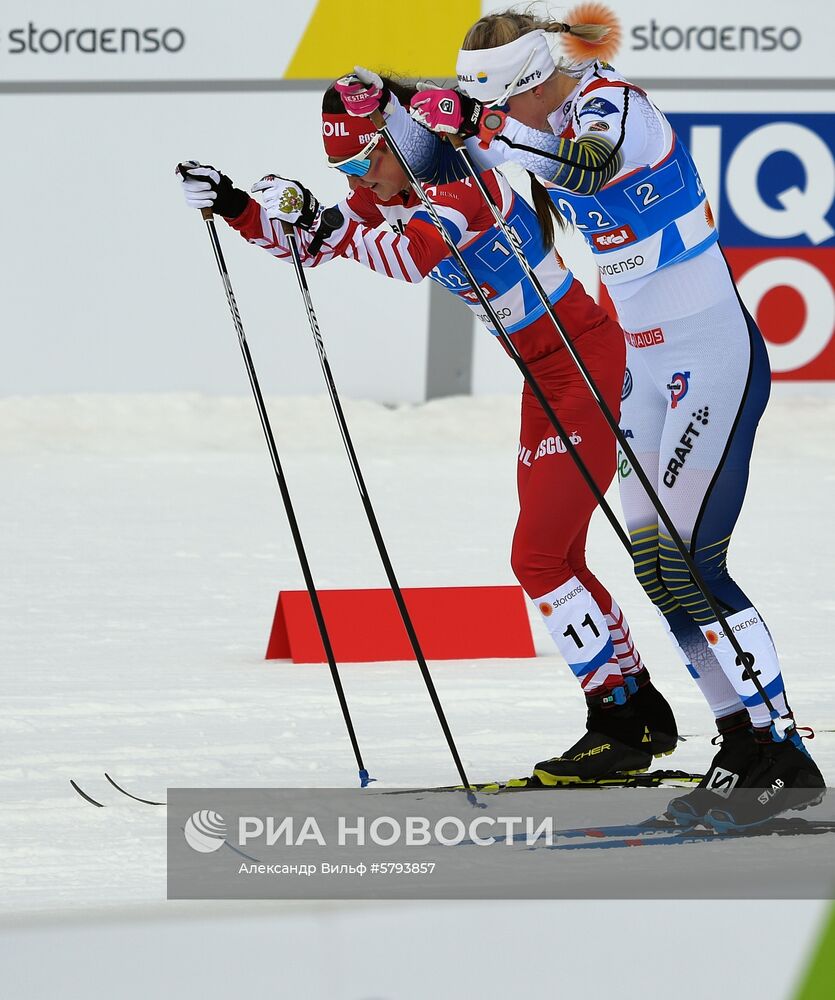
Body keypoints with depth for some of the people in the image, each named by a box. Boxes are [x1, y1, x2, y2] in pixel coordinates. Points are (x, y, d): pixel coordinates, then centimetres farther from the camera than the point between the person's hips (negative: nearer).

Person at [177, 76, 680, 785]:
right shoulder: (391, 192, 4)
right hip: (545, 377, 10)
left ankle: (622, 724, -6)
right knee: (555, 559, 12)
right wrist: (233, 206, -9)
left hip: (588, 362, -10)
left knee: (539, 557, -12)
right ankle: (644, 714, 21)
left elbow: (415, 253, -40)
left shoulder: (462, 178, -23)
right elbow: (311, 239, 6)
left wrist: (326, 225, -43)